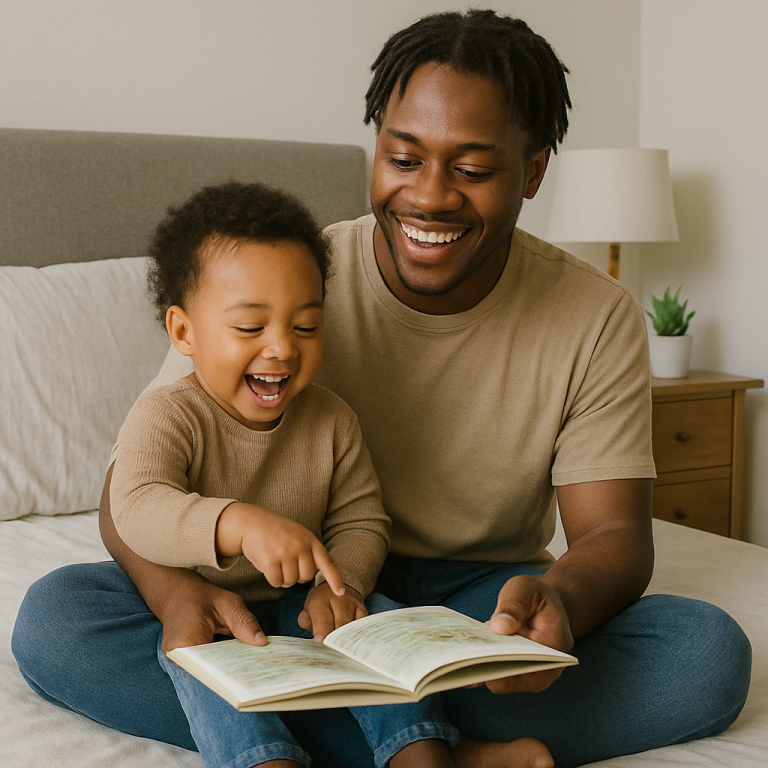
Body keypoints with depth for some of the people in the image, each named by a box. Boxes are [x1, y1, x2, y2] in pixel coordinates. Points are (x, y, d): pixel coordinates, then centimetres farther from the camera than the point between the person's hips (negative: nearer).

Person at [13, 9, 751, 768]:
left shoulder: (599, 320, -7)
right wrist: (174, 590, -35)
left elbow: (614, 533, -8)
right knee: (53, 614, -25)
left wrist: (560, 598, -34)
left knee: (712, 653, -27)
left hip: (483, 607, 1)